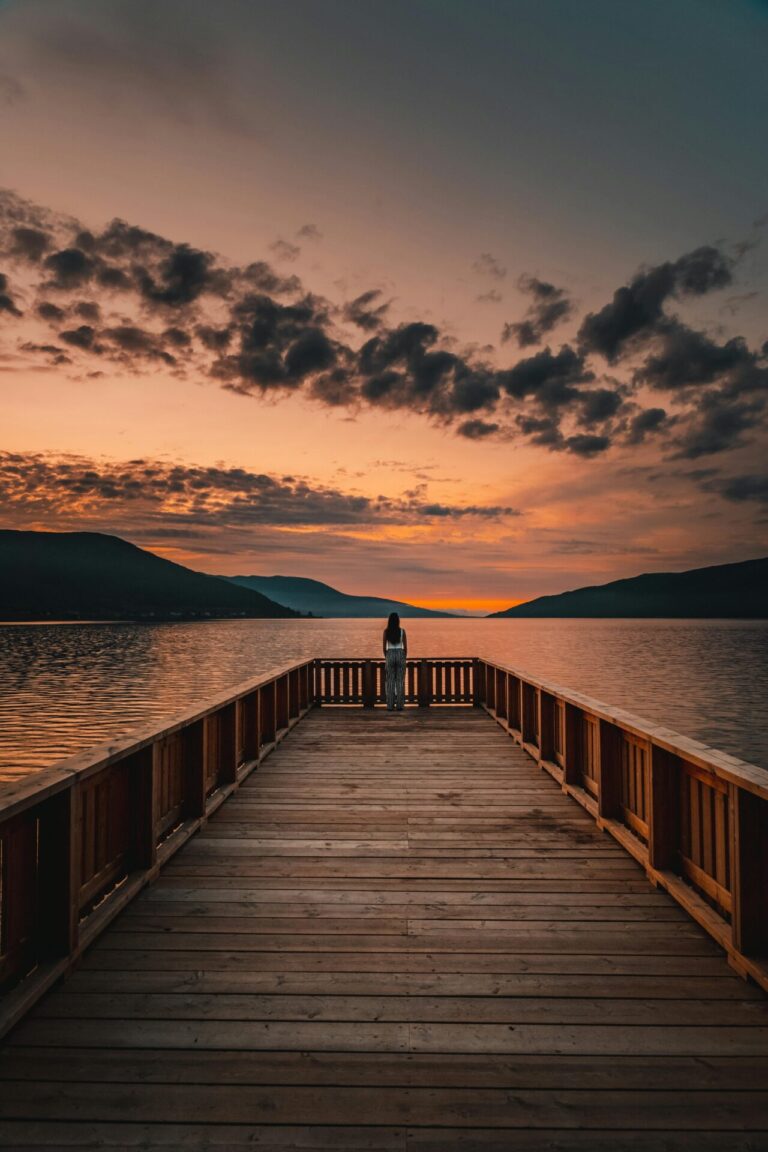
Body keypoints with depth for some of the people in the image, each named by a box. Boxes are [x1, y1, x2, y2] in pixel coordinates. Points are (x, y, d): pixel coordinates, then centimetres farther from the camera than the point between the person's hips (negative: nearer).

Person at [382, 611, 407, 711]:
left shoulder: (386, 631, -1)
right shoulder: (402, 631, -2)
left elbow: (384, 647, 2)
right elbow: (405, 647, 0)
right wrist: (404, 658, 11)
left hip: (390, 656, 0)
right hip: (400, 655, 0)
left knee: (390, 681, 4)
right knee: (400, 681, 3)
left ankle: (390, 706, 1)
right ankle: (399, 705, 1)